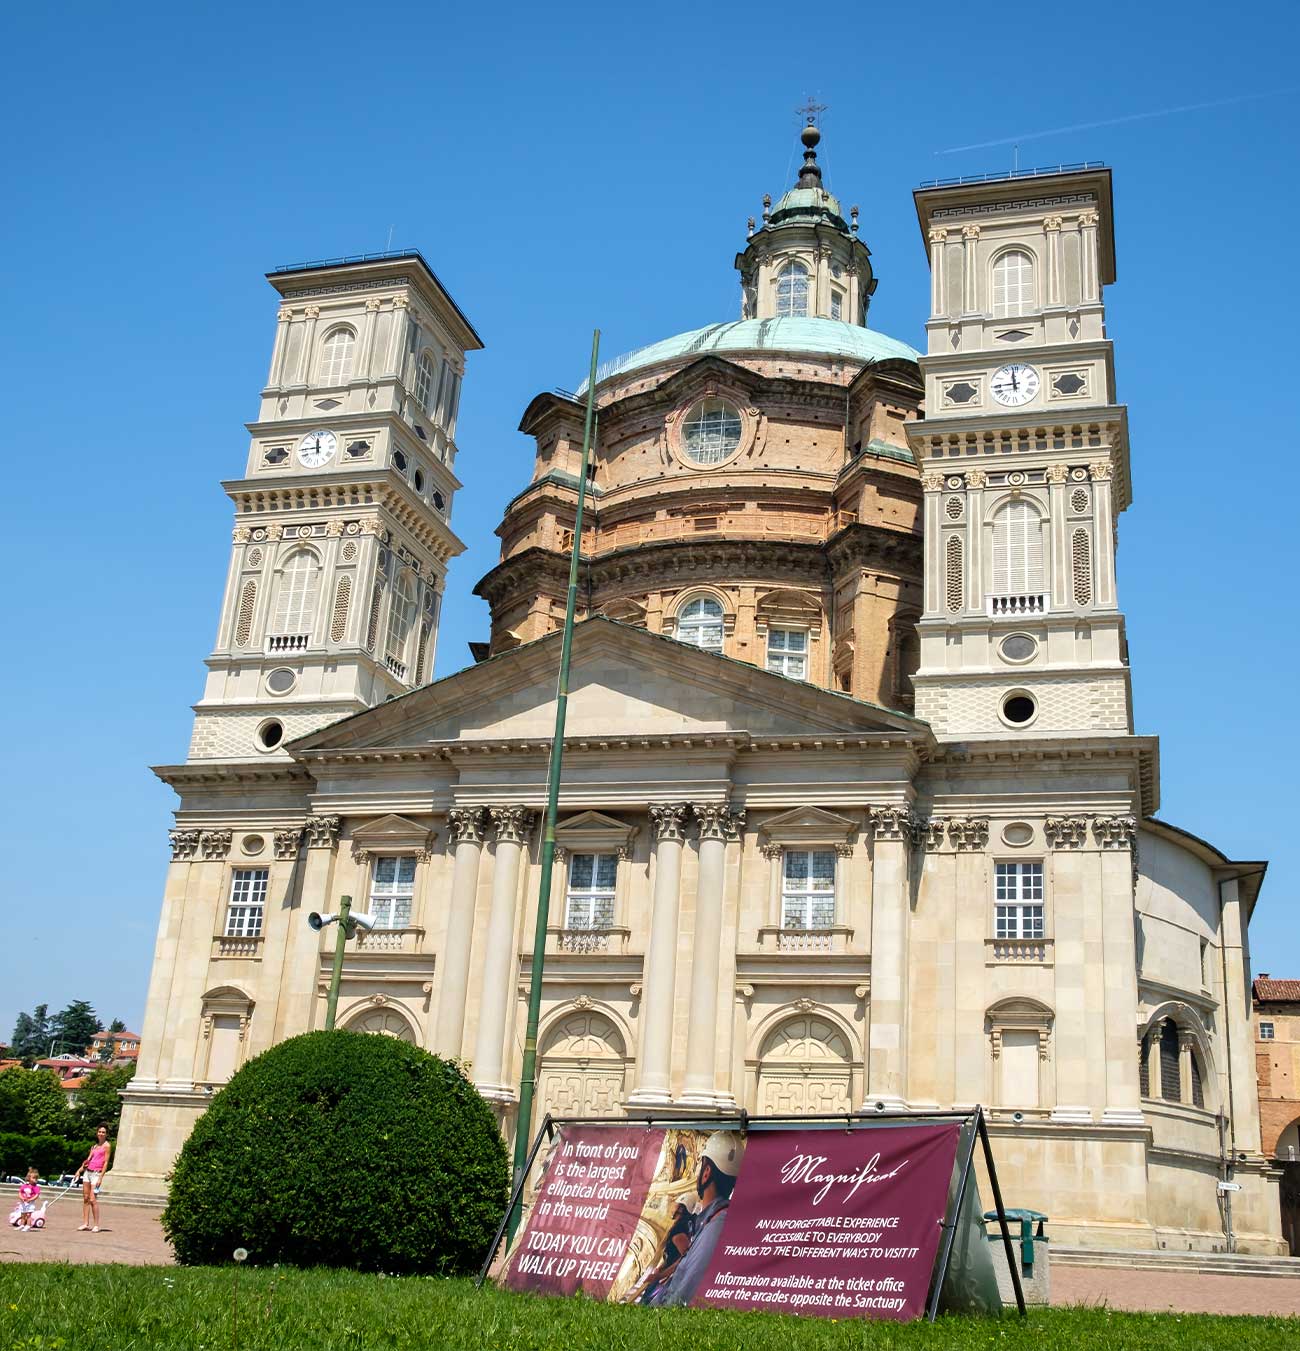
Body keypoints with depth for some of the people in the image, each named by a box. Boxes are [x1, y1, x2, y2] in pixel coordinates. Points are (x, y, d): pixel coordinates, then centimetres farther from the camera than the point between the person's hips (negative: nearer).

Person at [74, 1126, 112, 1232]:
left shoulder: (107, 1146, -3)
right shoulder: (94, 1146, 17)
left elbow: (106, 1162, -8)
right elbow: (88, 1159, 16)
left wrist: (101, 1177, -14)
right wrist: (79, 1171, 6)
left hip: (96, 1173, -7)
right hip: (87, 1172, 7)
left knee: (92, 1199, -13)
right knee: (85, 1198, 5)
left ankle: (96, 1225, -8)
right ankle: (86, 1223, 9)